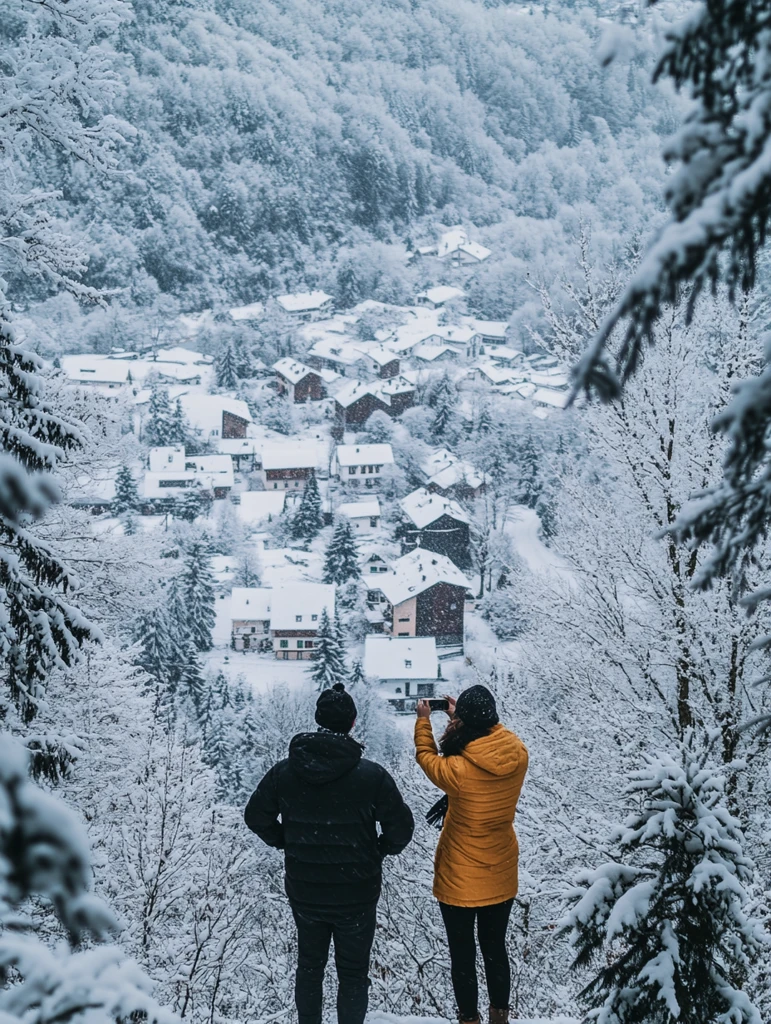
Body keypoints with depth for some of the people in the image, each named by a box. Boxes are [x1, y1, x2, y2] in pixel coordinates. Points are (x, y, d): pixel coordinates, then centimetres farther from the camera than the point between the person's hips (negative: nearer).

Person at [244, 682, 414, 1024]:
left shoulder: (285, 771, -7)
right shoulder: (371, 775, -16)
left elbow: (256, 815, 4)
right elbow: (401, 827, -11)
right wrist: (378, 852, 7)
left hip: (304, 892, 3)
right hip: (356, 894, -3)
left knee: (309, 965, 21)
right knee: (353, 973, 11)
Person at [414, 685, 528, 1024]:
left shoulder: (458, 770, -29)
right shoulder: (518, 755, -17)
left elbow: (427, 757, -7)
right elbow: (493, 734, 7)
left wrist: (424, 719, 6)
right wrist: (468, 715, 14)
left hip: (460, 880, -5)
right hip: (501, 877, 5)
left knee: (462, 954, 15)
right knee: (495, 948, 23)